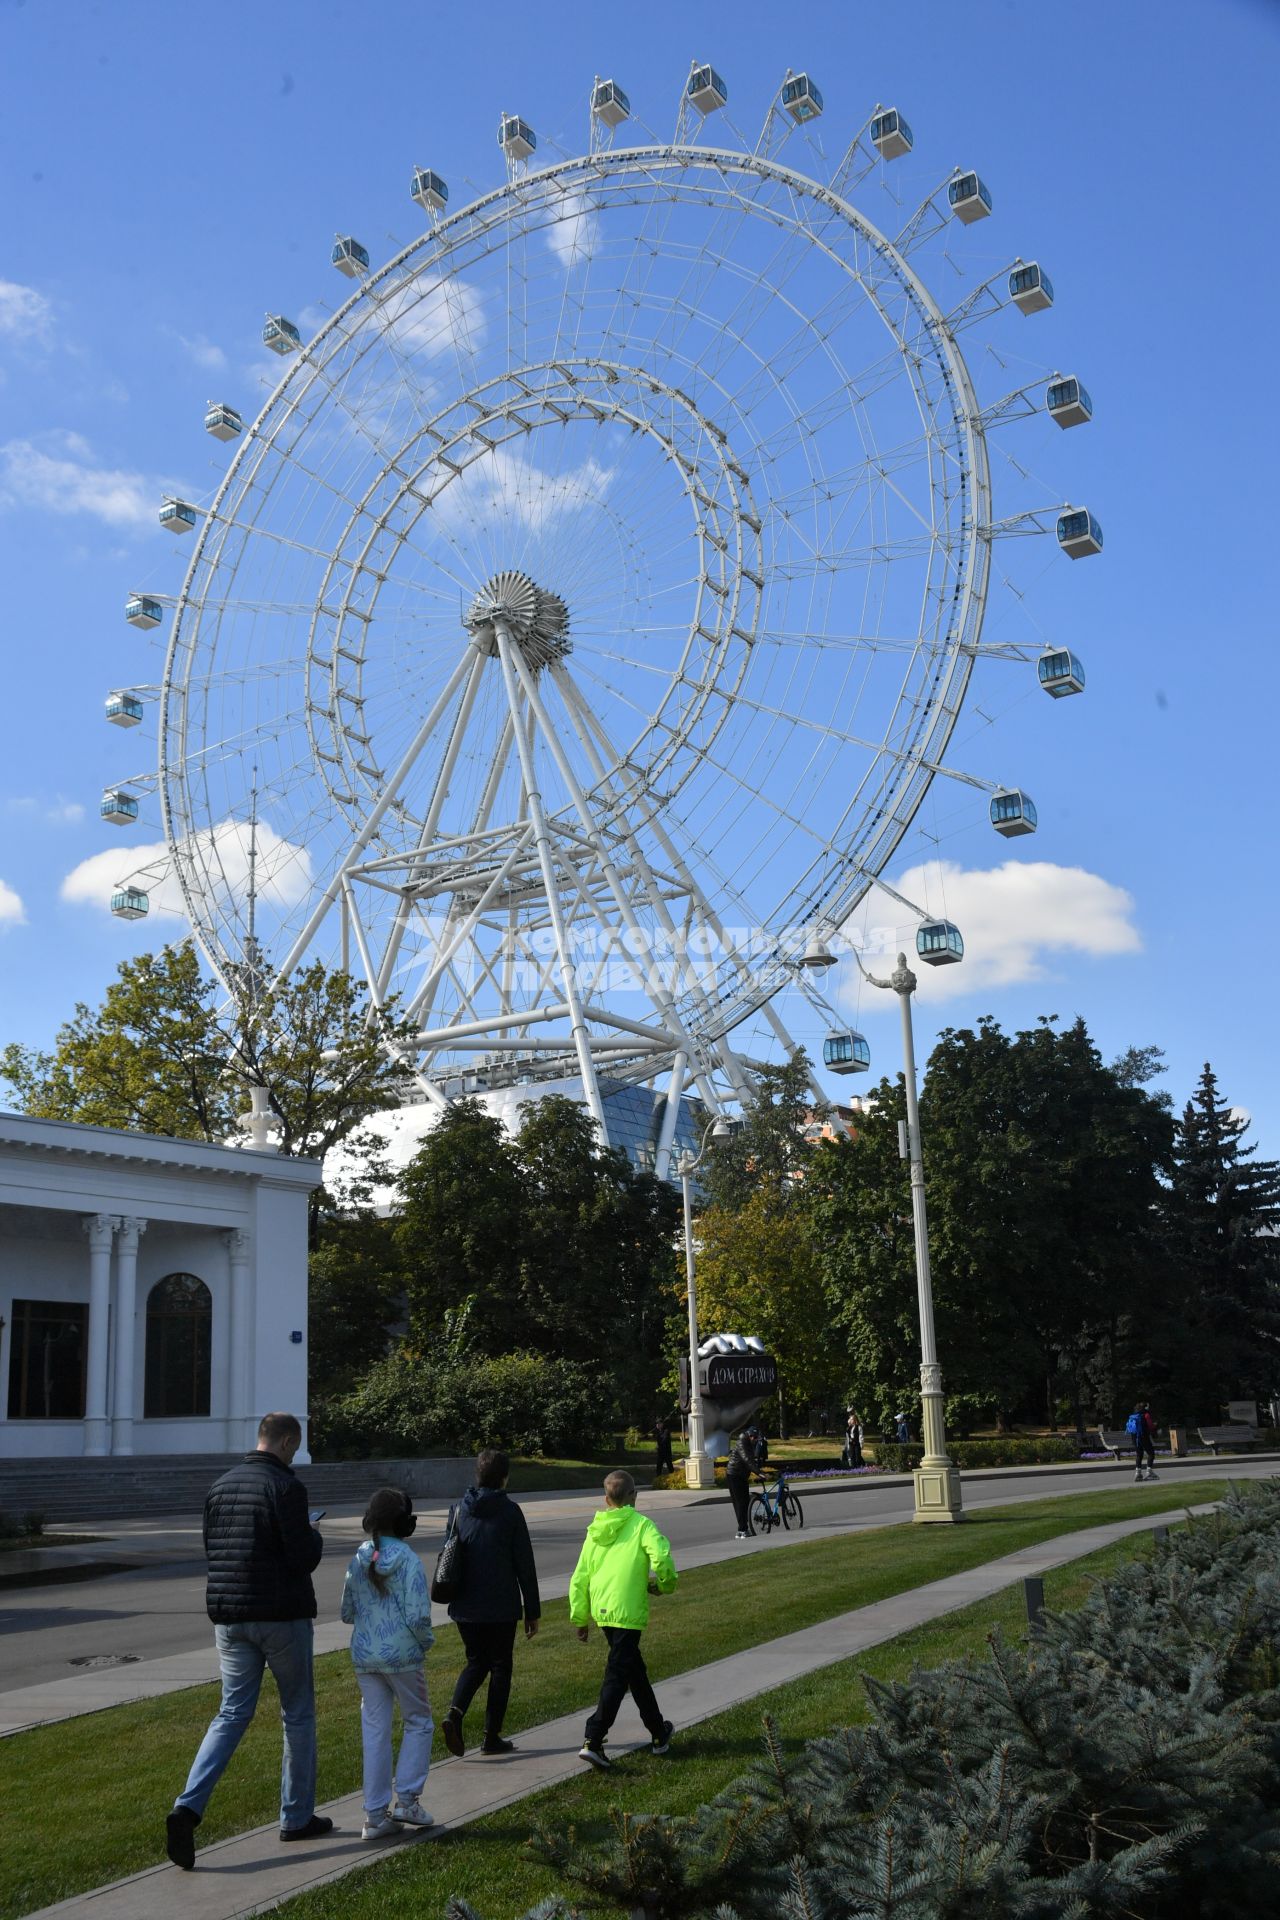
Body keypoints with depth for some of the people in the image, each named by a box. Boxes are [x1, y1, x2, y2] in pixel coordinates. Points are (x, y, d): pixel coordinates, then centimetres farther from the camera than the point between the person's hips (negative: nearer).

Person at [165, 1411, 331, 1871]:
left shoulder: (220, 1487, 7)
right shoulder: (285, 1486, -15)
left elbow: (211, 1551, 15)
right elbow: (304, 1558, -18)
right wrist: (314, 1536, 4)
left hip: (229, 1617, 6)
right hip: (282, 1615, -5)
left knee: (232, 1714, 9)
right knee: (298, 1713, 11)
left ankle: (188, 1807, -10)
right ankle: (297, 1816, 20)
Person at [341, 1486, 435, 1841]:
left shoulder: (358, 1560, 2)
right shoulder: (409, 1561, -13)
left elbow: (347, 1612, 9)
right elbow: (417, 1617, -17)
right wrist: (426, 1641, 1)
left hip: (364, 1656, 5)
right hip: (401, 1655, -4)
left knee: (374, 1732, 10)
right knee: (418, 1722, 14)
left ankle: (375, 1815, 12)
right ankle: (406, 1799, 8)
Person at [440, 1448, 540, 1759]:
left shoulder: (462, 1509, 4)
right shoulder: (509, 1511, -9)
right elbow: (525, 1564, -8)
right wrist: (533, 1611, 0)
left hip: (464, 1608, 4)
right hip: (501, 1608, -4)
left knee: (476, 1662, 18)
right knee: (500, 1666, 11)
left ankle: (455, 1711, -7)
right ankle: (492, 1737, 12)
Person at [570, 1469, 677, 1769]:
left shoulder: (595, 1531, 11)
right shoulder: (641, 1525, -5)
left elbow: (579, 1579, 11)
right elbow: (661, 1556, -21)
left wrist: (580, 1618, 20)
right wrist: (665, 1584, -1)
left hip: (601, 1612, 7)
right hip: (628, 1612, -6)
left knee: (635, 1669, 21)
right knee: (617, 1677, -5)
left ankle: (659, 1732, 35)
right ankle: (592, 1742, -15)